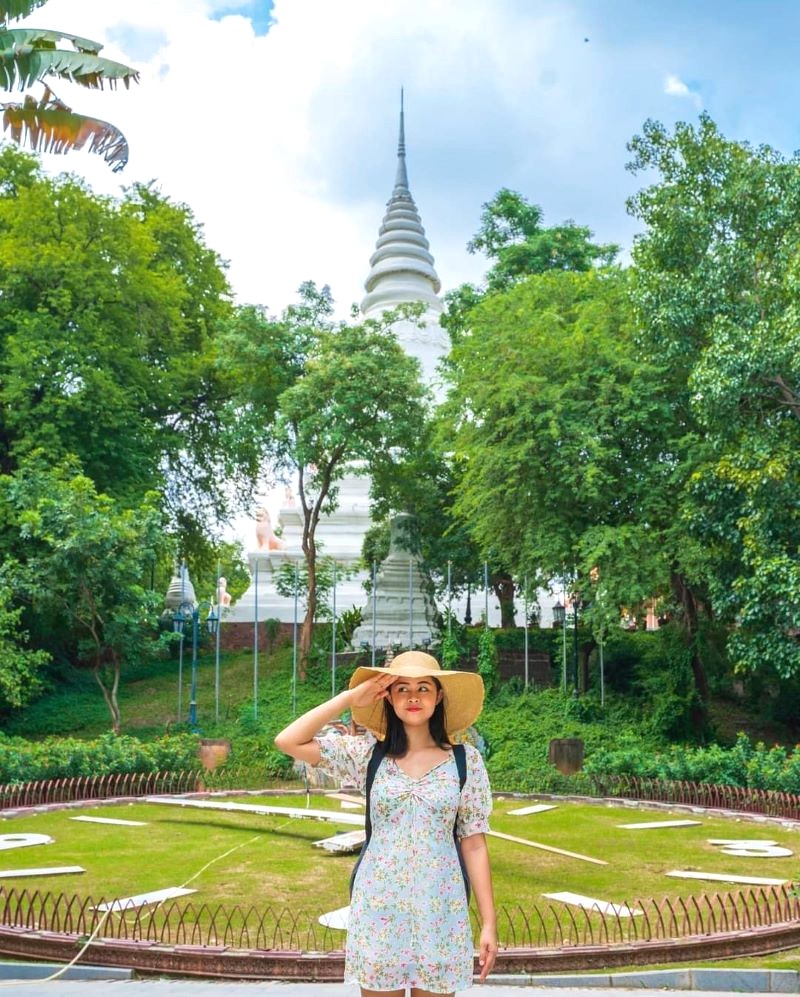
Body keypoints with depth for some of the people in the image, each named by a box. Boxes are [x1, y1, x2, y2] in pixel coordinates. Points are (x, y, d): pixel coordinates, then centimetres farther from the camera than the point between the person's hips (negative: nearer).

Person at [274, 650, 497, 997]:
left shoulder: (465, 760, -1)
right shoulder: (368, 753, 0)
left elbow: (474, 844, 1)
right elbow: (287, 742, -8)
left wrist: (489, 922, -1)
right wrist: (349, 698, -8)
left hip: (440, 912, 0)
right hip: (378, 909, 1)